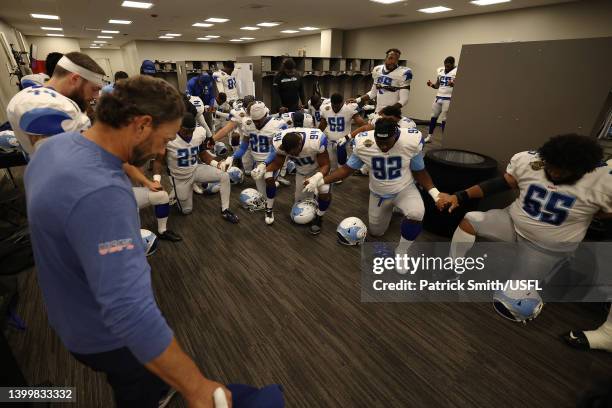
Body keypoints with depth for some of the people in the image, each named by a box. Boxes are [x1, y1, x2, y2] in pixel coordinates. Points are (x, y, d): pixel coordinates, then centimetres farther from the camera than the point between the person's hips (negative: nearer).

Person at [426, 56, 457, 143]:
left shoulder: (457, 71, -9)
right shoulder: (441, 70, 11)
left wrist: (453, 85, -32)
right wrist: (431, 84, -1)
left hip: (448, 99, -6)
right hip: (438, 97, 6)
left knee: (444, 119, -5)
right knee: (433, 116, 9)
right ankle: (429, 136, 18)